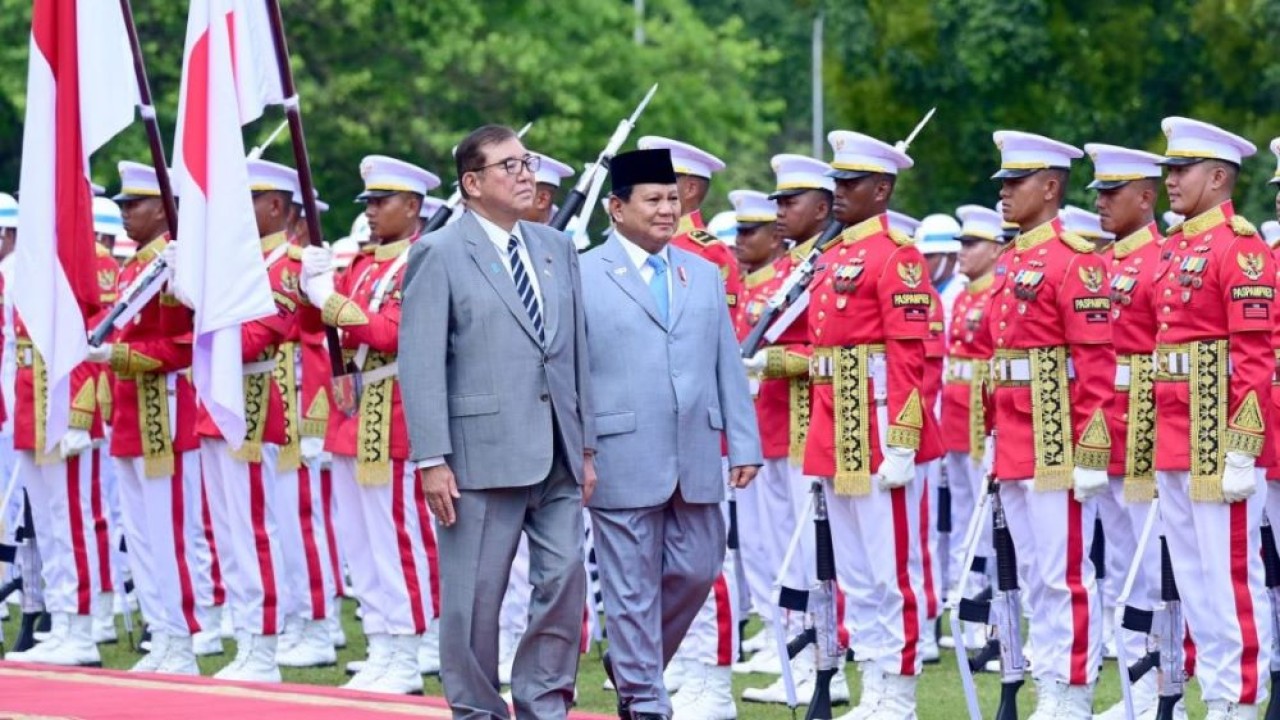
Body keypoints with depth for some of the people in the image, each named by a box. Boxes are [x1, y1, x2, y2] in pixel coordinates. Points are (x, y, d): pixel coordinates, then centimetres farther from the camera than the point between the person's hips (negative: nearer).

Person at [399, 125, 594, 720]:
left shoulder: (557, 248, 13)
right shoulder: (439, 255, -4)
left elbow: (578, 352, 15)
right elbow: (422, 365, -9)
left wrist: (587, 447, 11)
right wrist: (431, 460, -14)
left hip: (557, 455, 5)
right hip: (483, 454, -5)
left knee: (565, 578, 3)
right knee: (475, 595, 1)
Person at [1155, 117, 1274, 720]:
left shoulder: (1240, 247, -11)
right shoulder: (1176, 248, 15)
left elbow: (1257, 354, -16)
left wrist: (1242, 450, -19)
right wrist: (1164, 438, 18)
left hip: (1219, 440, -9)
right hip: (1176, 440, 9)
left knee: (1230, 576, -5)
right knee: (1193, 578, 11)